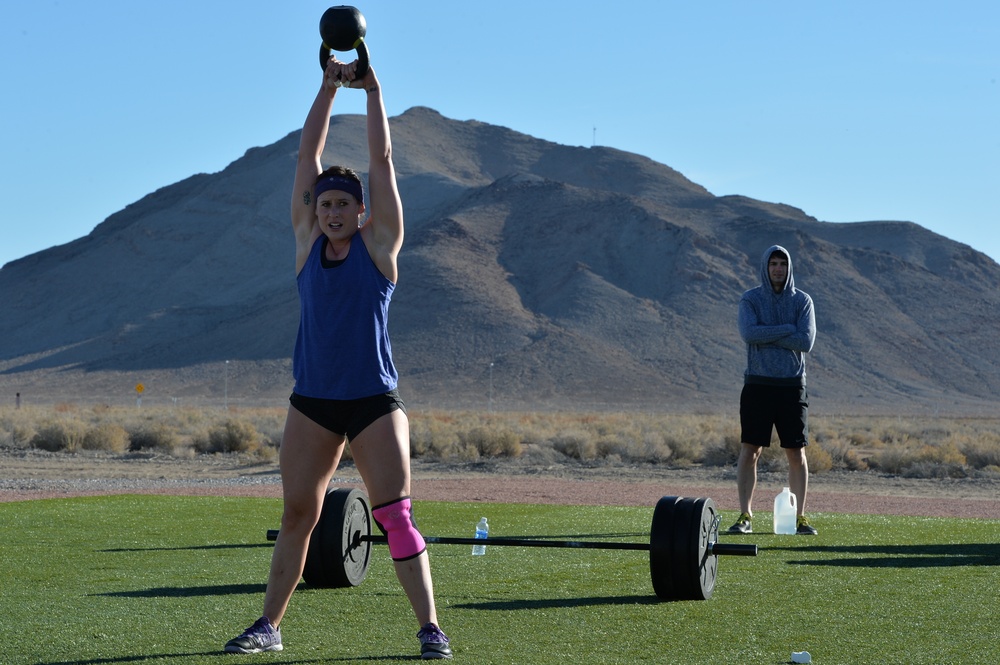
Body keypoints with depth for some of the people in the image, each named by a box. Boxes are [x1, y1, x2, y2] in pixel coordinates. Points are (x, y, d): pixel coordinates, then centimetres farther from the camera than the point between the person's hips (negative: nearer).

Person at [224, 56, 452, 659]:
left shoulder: (380, 242, -2)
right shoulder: (307, 240, 5)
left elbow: (382, 161, -5)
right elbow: (308, 156, 3)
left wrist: (373, 90, -4)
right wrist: (330, 87, 0)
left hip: (375, 403, -3)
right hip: (312, 402, 3)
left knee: (396, 515, -8)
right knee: (297, 516, 8)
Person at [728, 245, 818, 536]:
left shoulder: (802, 301, 3)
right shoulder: (750, 300, 2)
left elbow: (806, 342, -10)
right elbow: (748, 333, -17)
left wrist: (766, 335, -12)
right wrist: (787, 330, -13)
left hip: (792, 386, 1)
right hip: (758, 384, -1)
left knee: (796, 454, 2)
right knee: (749, 451, -4)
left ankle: (799, 518, 9)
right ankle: (745, 517, 1)